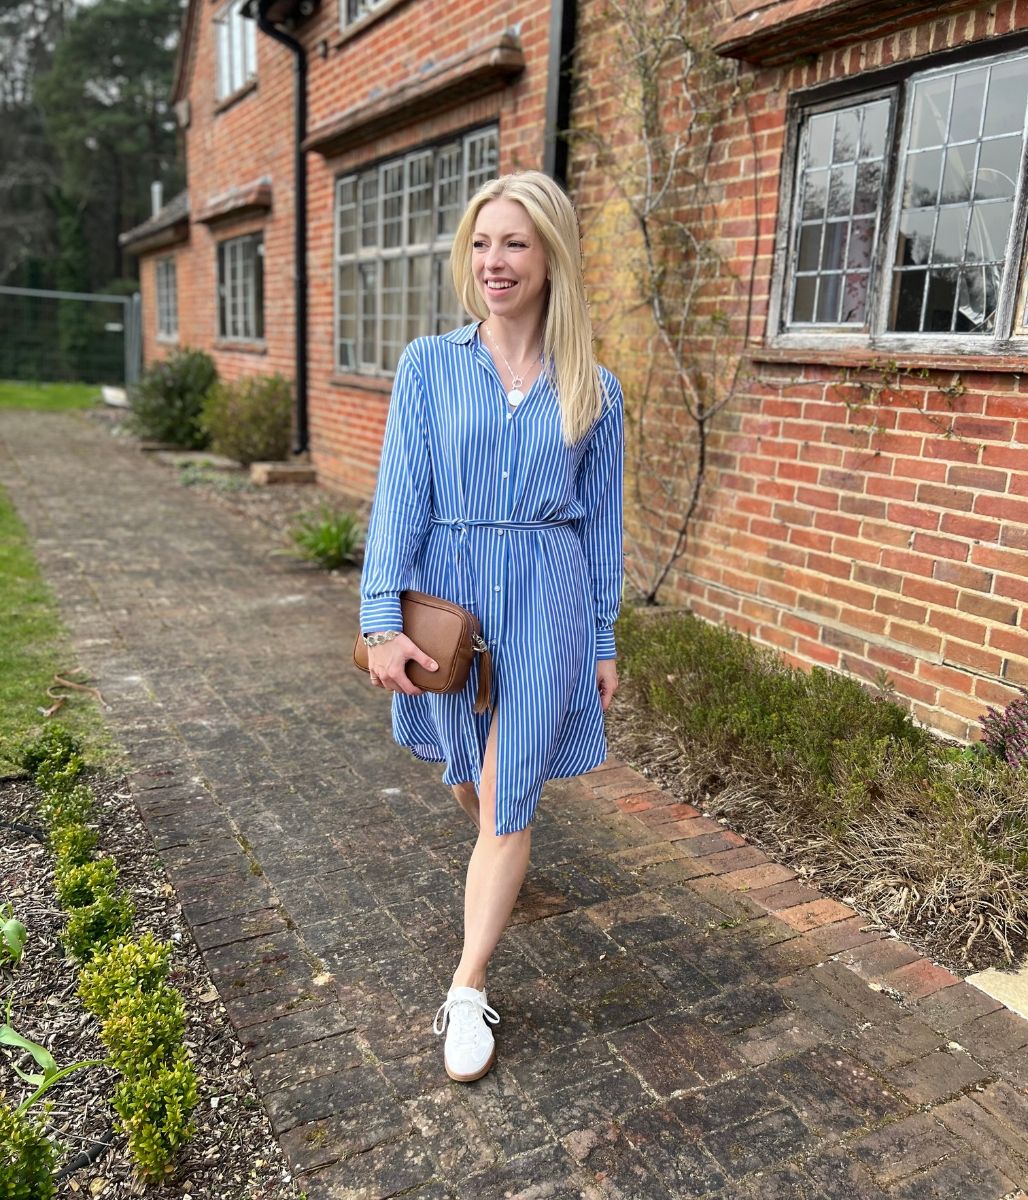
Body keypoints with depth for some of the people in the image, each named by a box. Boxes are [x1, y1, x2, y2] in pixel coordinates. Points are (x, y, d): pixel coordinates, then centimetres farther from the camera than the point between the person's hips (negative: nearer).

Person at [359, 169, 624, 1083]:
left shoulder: (592, 391, 1)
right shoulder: (429, 366, -1)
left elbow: (602, 522, 6)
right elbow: (399, 497, -6)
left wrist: (605, 641, 7)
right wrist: (383, 619, -14)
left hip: (546, 603, -1)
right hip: (450, 594, 1)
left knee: (507, 798, -2)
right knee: (470, 777, 19)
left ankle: (468, 993, 13)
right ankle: (502, 859, 55)